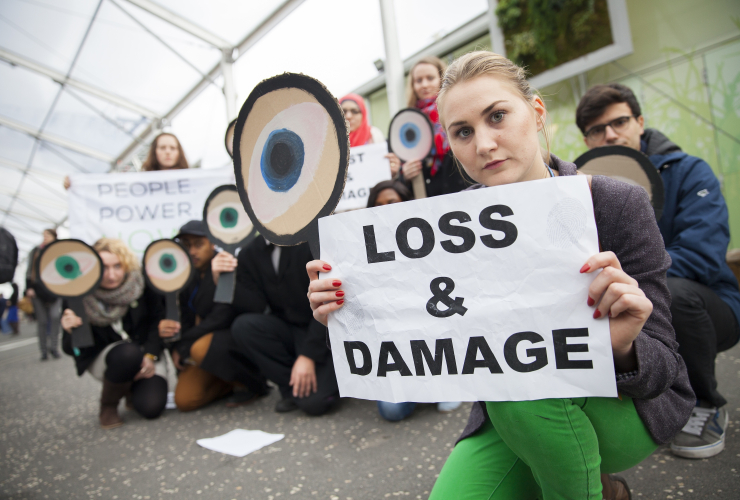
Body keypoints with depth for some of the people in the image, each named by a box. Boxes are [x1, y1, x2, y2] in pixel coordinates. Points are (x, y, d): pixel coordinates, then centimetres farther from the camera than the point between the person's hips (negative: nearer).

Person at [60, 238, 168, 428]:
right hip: (103, 356, 0)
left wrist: (150, 355, -20)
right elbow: (72, 350, -12)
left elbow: (158, 320, -8)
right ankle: (108, 405, -5)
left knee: (151, 407, -21)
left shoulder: (141, 285, -16)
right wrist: (71, 332, -35)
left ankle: (133, 388, 19)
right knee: (129, 353, -37)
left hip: (144, 354, 1)